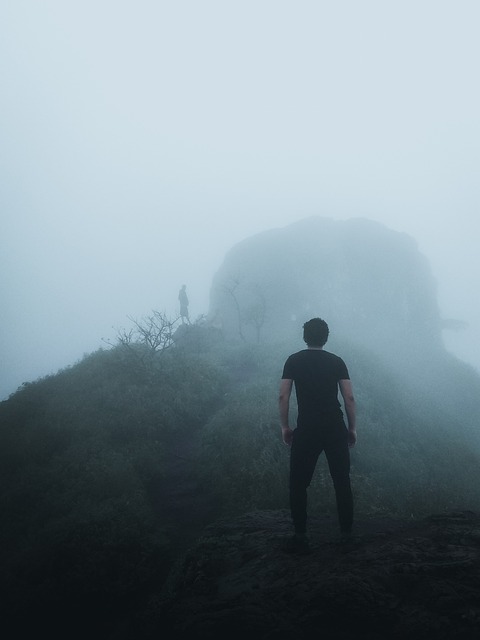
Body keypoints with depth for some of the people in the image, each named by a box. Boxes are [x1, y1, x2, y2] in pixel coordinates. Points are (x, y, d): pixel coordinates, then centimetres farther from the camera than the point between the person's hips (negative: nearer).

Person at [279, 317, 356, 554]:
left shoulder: (294, 361, 2)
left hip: (306, 430, -2)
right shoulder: (336, 361, 5)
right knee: (342, 481, 13)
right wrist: (352, 428, 10)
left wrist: (284, 426, 6)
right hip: (335, 429, 2)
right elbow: (349, 398, 1)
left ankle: (301, 538, 3)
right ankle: (346, 532, 20)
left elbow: (283, 397, -3)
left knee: (298, 484, 6)